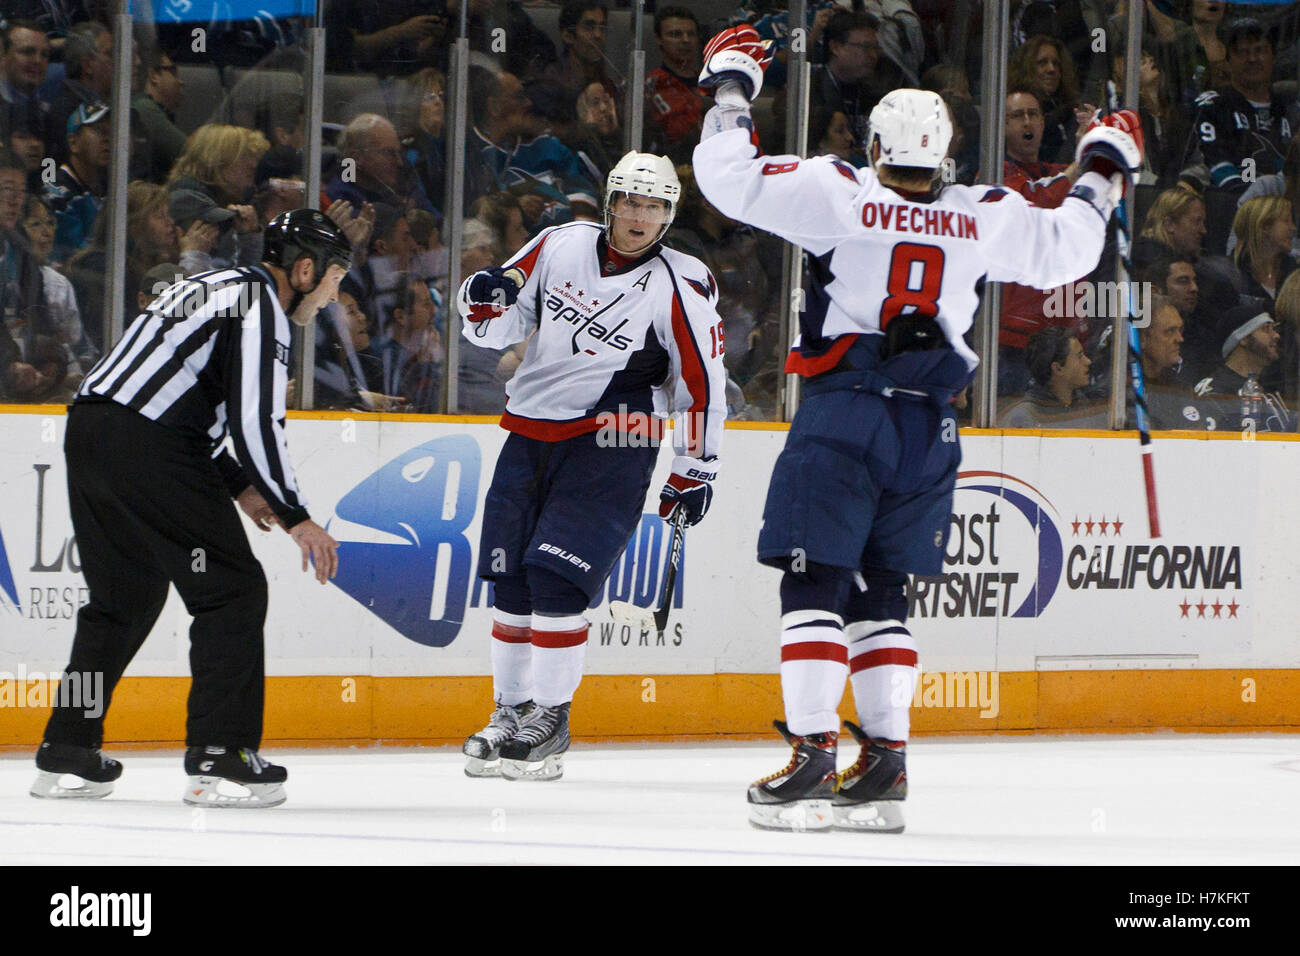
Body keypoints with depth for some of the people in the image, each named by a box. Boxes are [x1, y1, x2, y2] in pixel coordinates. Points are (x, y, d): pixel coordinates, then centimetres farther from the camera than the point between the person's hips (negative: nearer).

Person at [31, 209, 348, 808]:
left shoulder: (219, 288, 25)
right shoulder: (261, 305, -5)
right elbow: (254, 420, -14)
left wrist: (238, 484, 28)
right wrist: (294, 516, -10)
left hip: (88, 427, 10)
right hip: (148, 449, -9)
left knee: (126, 596, 20)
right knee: (232, 589, -2)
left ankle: (64, 753, 19)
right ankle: (217, 757, -7)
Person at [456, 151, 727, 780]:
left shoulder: (682, 286, -8)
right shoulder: (560, 246, 2)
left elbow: (702, 382, -1)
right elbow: (499, 329, 9)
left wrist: (695, 471, 1)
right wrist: (487, 302, -13)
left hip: (610, 446, -5)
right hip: (531, 434, 5)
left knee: (556, 576, -16)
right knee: (511, 579, 7)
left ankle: (550, 720, -6)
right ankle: (510, 711, 20)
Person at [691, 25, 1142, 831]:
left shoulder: (837, 192, -5)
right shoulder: (986, 218, 5)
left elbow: (731, 178, -6)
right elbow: (1065, 249, 19)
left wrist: (731, 89, 9)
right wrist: (1102, 175, 35)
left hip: (843, 411, -4)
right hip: (930, 429, 4)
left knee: (816, 581, -4)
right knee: (882, 590, 13)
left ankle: (813, 752, -15)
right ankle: (885, 763, 7)